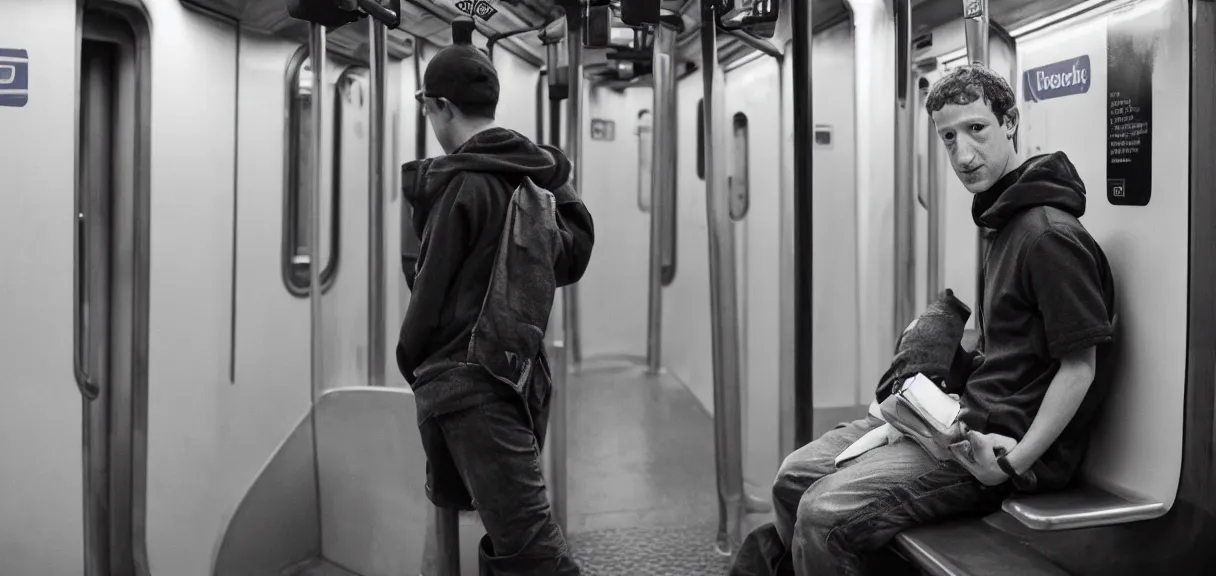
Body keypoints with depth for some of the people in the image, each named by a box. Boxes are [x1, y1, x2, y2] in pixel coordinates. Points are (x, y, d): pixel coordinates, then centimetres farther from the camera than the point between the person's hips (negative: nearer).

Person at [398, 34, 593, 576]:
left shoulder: (464, 184, -11)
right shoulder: (536, 181, 12)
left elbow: (432, 287, -8)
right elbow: (572, 258, 22)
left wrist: (410, 359, 8)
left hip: (466, 382, -9)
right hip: (518, 375, 9)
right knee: (509, 530, 15)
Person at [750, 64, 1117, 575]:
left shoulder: (1049, 235, -17)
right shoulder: (1002, 220, 14)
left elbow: (1080, 366, -17)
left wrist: (1017, 462, -21)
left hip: (1001, 441, -9)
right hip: (962, 416, 9)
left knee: (827, 513, -23)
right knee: (794, 477, 3)